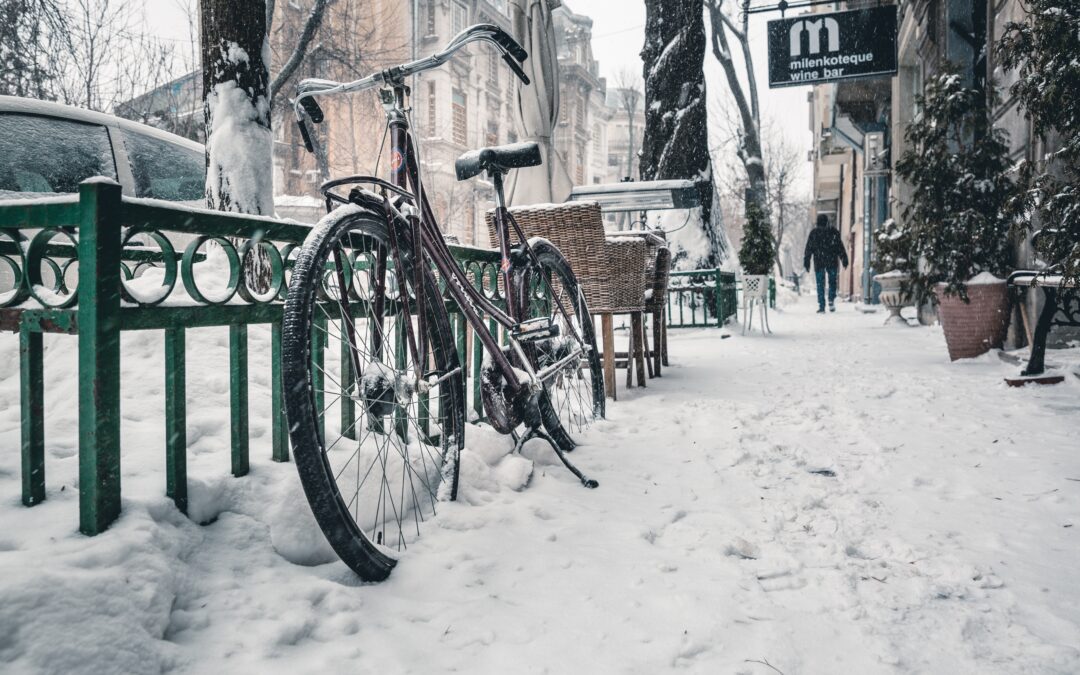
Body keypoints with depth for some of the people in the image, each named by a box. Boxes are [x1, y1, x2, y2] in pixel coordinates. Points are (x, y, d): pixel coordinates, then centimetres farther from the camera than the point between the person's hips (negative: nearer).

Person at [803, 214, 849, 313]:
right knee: (832, 282, 15)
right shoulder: (834, 232, 2)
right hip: (832, 262, 0)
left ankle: (821, 307, -2)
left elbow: (808, 249, 1)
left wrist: (806, 262, 5)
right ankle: (831, 301, -1)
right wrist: (845, 260, 6)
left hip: (818, 262, 0)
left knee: (820, 285, 2)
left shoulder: (813, 233, 1)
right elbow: (840, 247, 3)